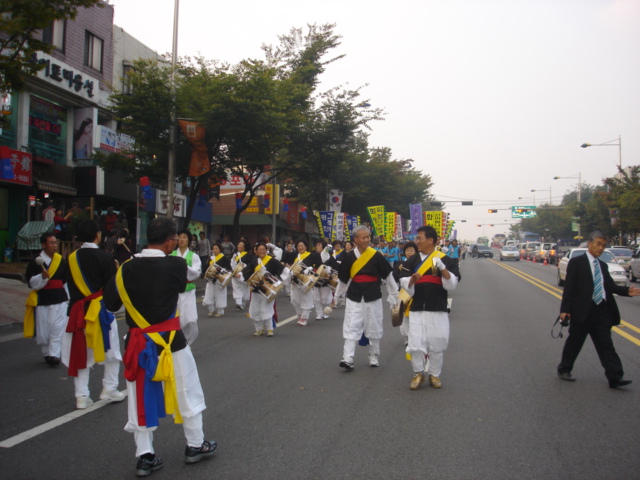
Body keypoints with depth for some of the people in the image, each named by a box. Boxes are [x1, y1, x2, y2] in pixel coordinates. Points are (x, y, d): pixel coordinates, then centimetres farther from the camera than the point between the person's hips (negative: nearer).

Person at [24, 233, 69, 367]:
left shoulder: (61, 261, 5)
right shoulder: (35, 262, -6)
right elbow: (32, 283, -8)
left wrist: (67, 298, 14)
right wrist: (42, 277, -27)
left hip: (59, 300, 2)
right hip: (42, 301, -2)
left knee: (58, 328, -5)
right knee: (42, 331, 7)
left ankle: (54, 355, -1)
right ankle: (46, 353, 27)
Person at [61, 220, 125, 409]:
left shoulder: (72, 258, 0)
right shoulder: (104, 257, -13)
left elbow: (70, 285, 8)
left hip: (78, 309, 4)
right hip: (100, 309, -4)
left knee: (80, 352, 12)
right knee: (111, 350, 14)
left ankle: (82, 396, 15)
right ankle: (109, 389, 18)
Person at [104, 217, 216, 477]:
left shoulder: (126, 268, -4)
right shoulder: (175, 265, -15)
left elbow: (111, 303, 4)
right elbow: (190, 277, 5)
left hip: (138, 341, 3)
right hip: (169, 340, -3)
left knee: (142, 397, 14)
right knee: (186, 391, 15)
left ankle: (145, 456, 21)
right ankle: (195, 445, 29)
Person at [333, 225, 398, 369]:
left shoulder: (376, 255, -7)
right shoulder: (349, 257, -4)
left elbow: (388, 275, 1)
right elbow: (343, 279, 8)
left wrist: (394, 294, 4)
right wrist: (336, 296, 15)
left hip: (373, 297, 0)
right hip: (354, 298, 0)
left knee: (374, 328, 10)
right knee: (351, 327, -4)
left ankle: (373, 356, 26)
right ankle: (347, 359, -5)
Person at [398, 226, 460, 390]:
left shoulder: (444, 259, -2)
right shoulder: (412, 261, 5)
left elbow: (452, 285, -8)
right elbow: (404, 283, 4)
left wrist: (442, 268, -22)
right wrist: (412, 279, -18)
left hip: (438, 310, -1)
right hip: (417, 309, 2)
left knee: (437, 344, 7)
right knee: (415, 343, 0)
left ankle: (434, 374, 27)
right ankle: (418, 374, 21)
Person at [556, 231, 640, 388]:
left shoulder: (603, 266, 15)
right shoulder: (576, 262, -6)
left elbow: (611, 286, 10)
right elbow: (568, 287, -10)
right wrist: (565, 309, -15)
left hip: (602, 311, 5)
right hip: (582, 310, -5)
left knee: (606, 345, 4)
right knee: (574, 342, 7)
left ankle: (615, 377, 3)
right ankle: (564, 370, 24)